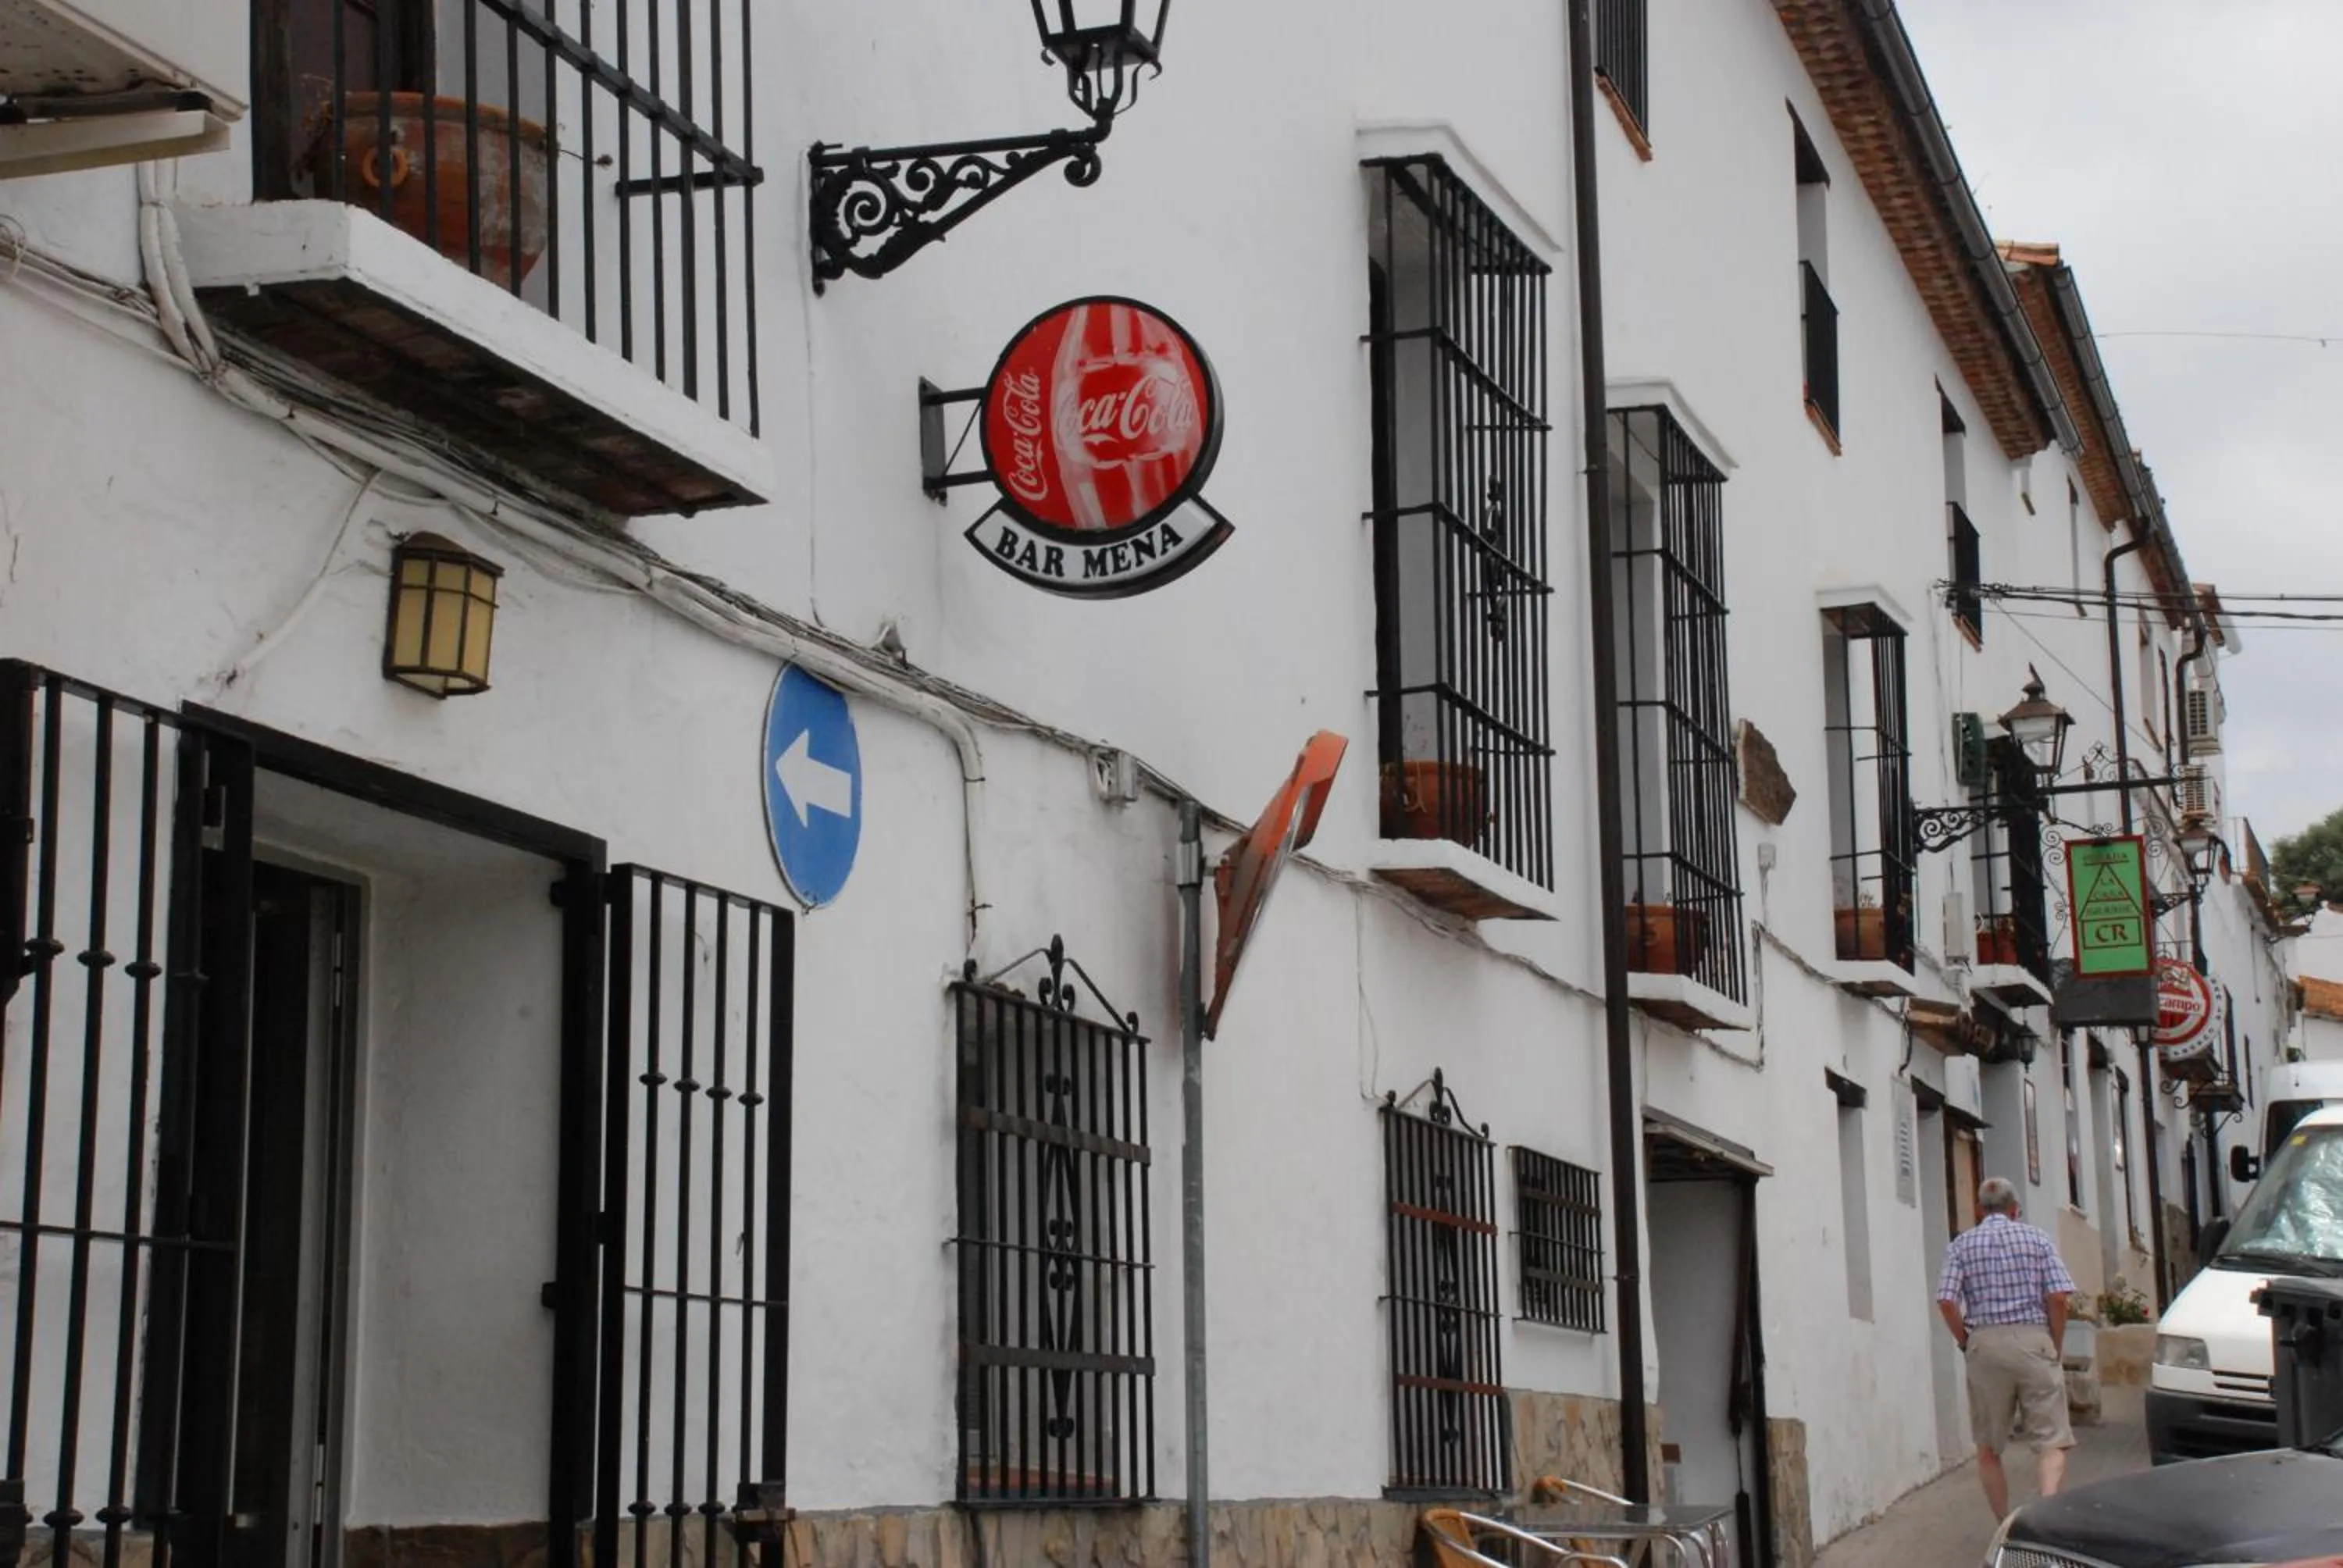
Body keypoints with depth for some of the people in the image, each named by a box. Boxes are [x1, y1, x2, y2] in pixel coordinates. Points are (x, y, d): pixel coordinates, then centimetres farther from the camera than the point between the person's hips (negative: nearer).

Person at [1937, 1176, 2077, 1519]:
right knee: (2050, 1441, -1)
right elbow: (2058, 1297, -4)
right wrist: (2056, 1347, 7)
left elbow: (1947, 1302, -4)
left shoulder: (1962, 1245, 7)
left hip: (1985, 1344, 1)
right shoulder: (2037, 1240, 6)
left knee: (1989, 1448, 12)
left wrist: (1966, 1344, 8)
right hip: (2034, 1340, -1)